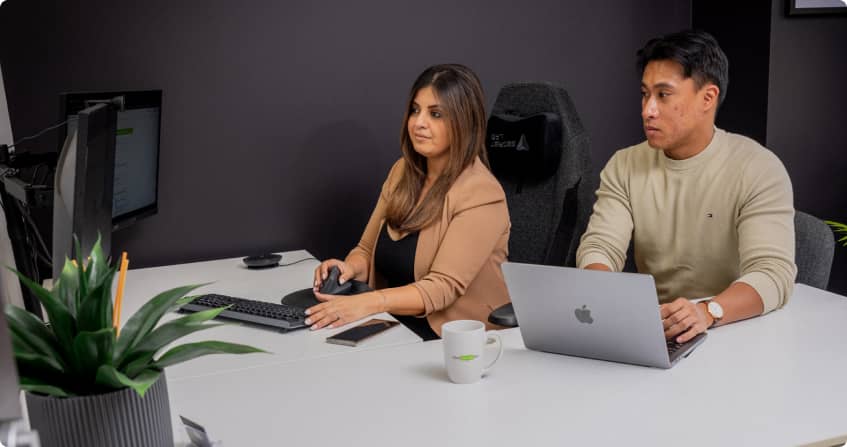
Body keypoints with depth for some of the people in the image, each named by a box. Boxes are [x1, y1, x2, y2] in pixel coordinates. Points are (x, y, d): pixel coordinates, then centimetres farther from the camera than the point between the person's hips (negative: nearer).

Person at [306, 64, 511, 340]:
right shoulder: (403, 172, 6)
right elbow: (368, 251, 12)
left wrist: (366, 303, -34)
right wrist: (350, 268, -11)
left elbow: (443, 287, -22)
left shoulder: (480, 194, -15)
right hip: (394, 327, 6)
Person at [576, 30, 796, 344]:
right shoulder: (624, 166, 3)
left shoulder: (759, 170, -10)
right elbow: (599, 247, -6)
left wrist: (708, 311, -40)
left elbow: (773, 273, -20)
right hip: (649, 329, 4)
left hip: (733, 329, -3)